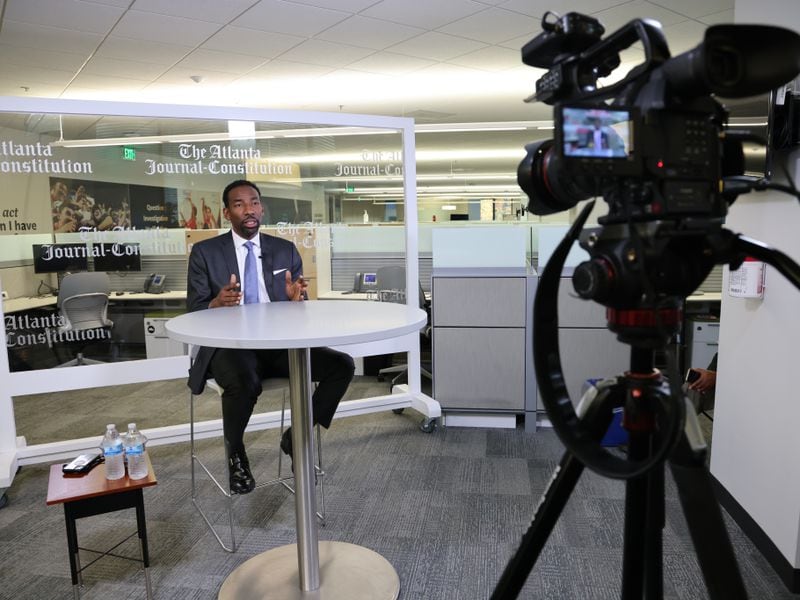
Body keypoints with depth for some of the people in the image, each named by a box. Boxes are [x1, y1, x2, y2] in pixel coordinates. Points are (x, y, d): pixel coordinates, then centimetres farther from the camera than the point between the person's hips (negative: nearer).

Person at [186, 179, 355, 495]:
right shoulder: (204, 252, 4)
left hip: (280, 343, 3)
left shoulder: (286, 250, 11)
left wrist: (296, 298, -15)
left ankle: (296, 436, 5)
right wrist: (217, 304, -23)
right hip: (229, 347, -3)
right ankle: (235, 452, -2)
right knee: (244, 384, -37)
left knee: (343, 366, -18)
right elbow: (194, 313, 0)